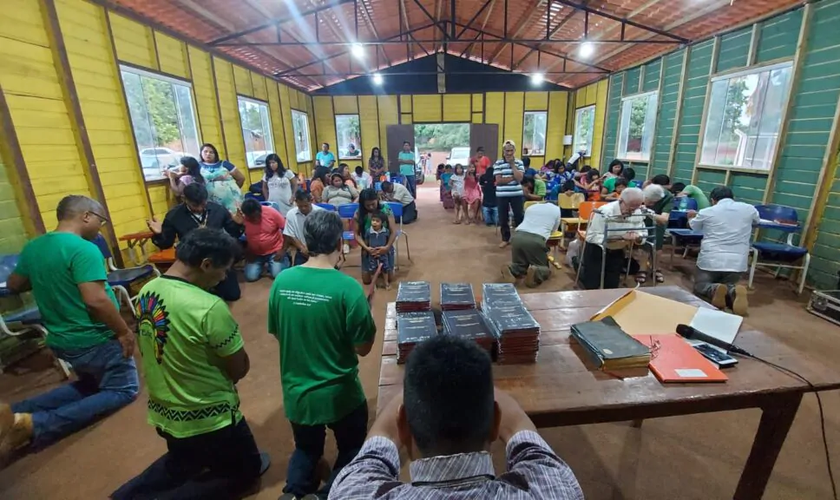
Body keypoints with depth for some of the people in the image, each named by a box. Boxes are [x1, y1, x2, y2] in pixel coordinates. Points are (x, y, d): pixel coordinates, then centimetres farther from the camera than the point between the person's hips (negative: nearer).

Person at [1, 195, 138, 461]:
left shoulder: (32, 247, 4)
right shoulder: (84, 249, -24)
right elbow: (95, 300, -30)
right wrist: (124, 331, -20)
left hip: (61, 339, 9)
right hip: (94, 340, -9)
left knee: (91, 384, 28)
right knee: (123, 390, 8)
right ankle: (34, 425, -7)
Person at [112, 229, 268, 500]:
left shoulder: (146, 292, -6)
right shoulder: (209, 308, -31)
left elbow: (172, 353, 5)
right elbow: (240, 368, -20)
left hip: (163, 413, 8)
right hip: (208, 419, -8)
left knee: (182, 464, 36)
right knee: (245, 470, 19)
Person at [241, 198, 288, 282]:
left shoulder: (271, 212, -17)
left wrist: (283, 250, -13)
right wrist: (248, 253, -10)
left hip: (275, 250, -2)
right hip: (255, 253, 3)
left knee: (278, 275, -17)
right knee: (251, 277, -12)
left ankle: (284, 260, 15)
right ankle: (263, 264, 19)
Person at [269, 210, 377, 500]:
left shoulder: (282, 281, -10)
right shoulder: (348, 287, -23)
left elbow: (277, 335, 3)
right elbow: (363, 348, -14)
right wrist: (367, 306, -3)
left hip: (295, 391, 4)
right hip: (339, 393, -4)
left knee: (307, 448, 30)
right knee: (352, 449, 25)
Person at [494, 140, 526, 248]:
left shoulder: (519, 162, 2)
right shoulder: (498, 163, -2)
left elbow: (519, 178, -12)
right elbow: (499, 180, -10)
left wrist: (512, 164, -10)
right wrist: (513, 177, -13)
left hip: (517, 194, 1)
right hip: (502, 195, 0)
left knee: (519, 217, 5)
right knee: (503, 218, 8)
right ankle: (505, 239, 24)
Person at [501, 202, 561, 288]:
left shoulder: (531, 207, 31)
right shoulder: (556, 209, 23)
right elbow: (554, 230, 31)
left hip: (517, 236, 3)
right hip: (536, 240, -3)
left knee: (520, 264, 21)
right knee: (545, 268, 16)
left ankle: (511, 269, -13)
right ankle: (535, 272, -18)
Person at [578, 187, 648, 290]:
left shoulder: (638, 213, -7)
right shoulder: (604, 212, -26)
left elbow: (643, 233, -1)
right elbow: (592, 236, -29)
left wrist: (637, 237, -27)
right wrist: (620, 238, -36)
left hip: (617, 251, 5)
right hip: (596, 249, -5)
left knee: (612, 286, 10)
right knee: (591, 285, -4)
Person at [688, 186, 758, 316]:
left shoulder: (706, 212, 0)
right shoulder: (749, 209, 8)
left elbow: (692, 226, 21)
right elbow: (757, 221, 32)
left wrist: (692, 216, 43)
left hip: (710, 260, -2)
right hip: (737, 262, 3)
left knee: (700, 286, 15)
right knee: (728, 286, 22)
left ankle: (714, 290, -21)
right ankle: (733, 292, -16)